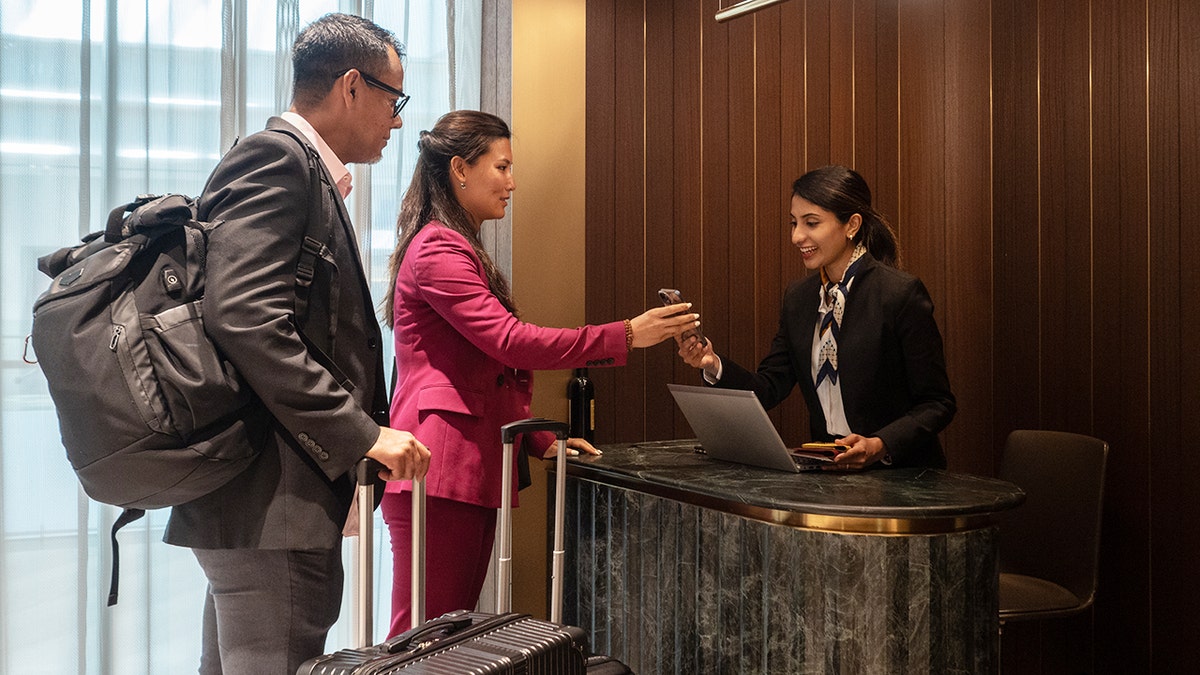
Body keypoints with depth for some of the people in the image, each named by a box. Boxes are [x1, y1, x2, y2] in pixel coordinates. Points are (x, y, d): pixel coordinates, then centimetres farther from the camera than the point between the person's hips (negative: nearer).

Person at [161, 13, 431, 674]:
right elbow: (244, 317, -23)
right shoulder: (274, 156, -10)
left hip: (260, 500, 11)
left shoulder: (295, 167, 20)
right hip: (273, 499, -11)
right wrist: (360, 433, -21)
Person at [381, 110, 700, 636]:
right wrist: (626, 335, -16)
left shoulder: (461, 251, 23)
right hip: (440, 473, -10)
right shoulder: (437, 248, -9)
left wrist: (542, 442, 15)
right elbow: (510, 341, -18)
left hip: (472, 472, 10)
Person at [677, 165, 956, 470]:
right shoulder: (798, 297, 8)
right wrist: (714, 366, -10)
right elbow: (770, 389, 7)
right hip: (829, 469, 5)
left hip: (899, 472, -5)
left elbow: (938, 403, -9)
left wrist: (879, 446, -23)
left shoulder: (902, 294, -11)